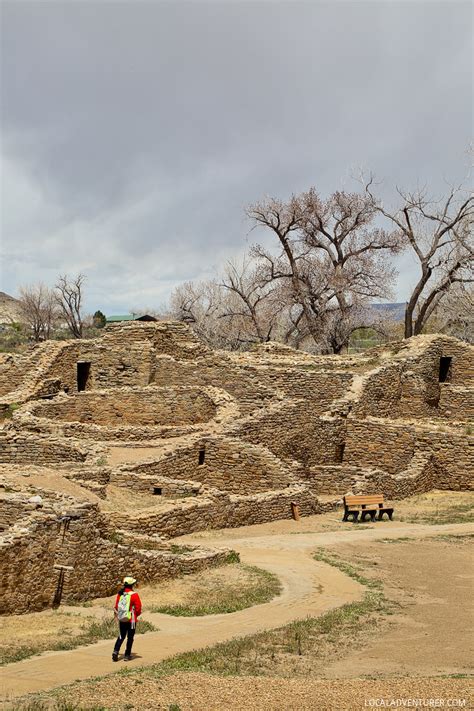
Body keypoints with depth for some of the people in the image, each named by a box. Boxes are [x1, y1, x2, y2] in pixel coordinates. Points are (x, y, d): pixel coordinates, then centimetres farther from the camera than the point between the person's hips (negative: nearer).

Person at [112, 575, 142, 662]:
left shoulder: (120, 594, -1)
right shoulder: (134, 595, -15)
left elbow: (116, 607, 6)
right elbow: (138, 608, -12)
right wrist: (137, 614, 9)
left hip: (121, 620, 4)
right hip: (131, 620, -4)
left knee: (121, 636, 18)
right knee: (130, 637, 9)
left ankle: (115, 651, 1)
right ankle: (127, 655, 14)